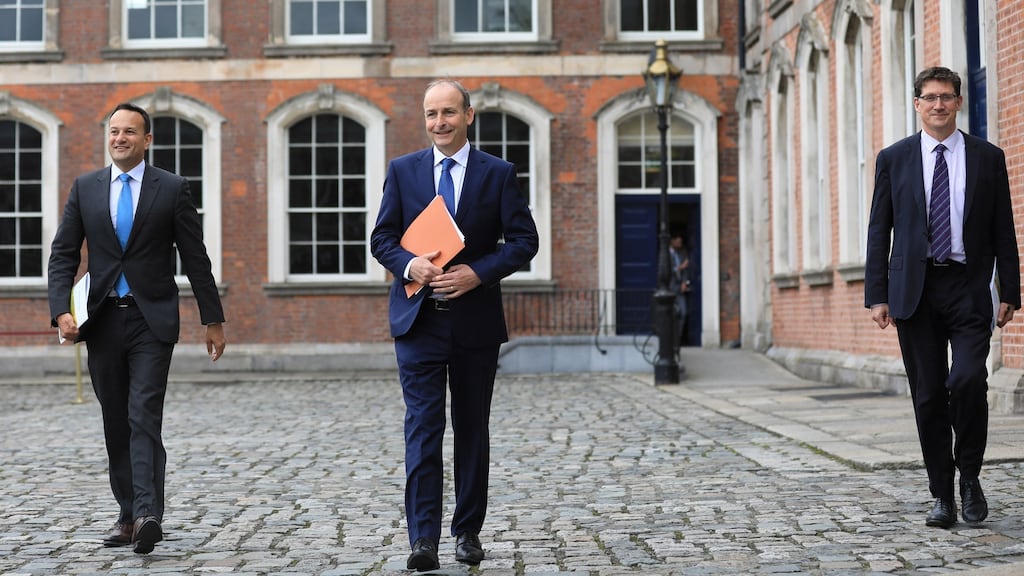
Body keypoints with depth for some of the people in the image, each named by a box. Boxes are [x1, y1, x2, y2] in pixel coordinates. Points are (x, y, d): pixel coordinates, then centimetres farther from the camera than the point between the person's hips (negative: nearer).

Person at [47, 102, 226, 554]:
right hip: (103, 320, 4)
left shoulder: (172, 189, 0)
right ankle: (128, 513, 17)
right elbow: (63, 254, 5)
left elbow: (195, 258, 2)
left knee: (144, 416, -14)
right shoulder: (85, 188, 8)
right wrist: (61, 310, -9)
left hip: (152, 319, -3)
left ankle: (148, 513, -20)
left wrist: (213, 320, 1)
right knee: (116, 423, 8)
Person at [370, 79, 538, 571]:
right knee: (422, 426, -7)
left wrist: (477, 272, -15)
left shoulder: (498, 174, 3)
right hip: (418, 319, 0)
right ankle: (423, 539, -7)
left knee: (472, 429, 9)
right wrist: (409, 264, -15)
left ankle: (468, 531, 21)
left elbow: (523, 240, -1)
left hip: (476, 318, 0)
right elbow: (382, 238, 6)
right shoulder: (402, 170, 7)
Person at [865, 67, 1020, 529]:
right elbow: (879, 231, 7)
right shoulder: (893, 159, 8)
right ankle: (942, 496, 13)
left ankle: (969, 476, 5)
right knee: (928, 395, 3)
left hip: (968, 287, -1)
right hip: (914, 290, 1)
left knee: (968, 379, -17)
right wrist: (877, 295, -1)